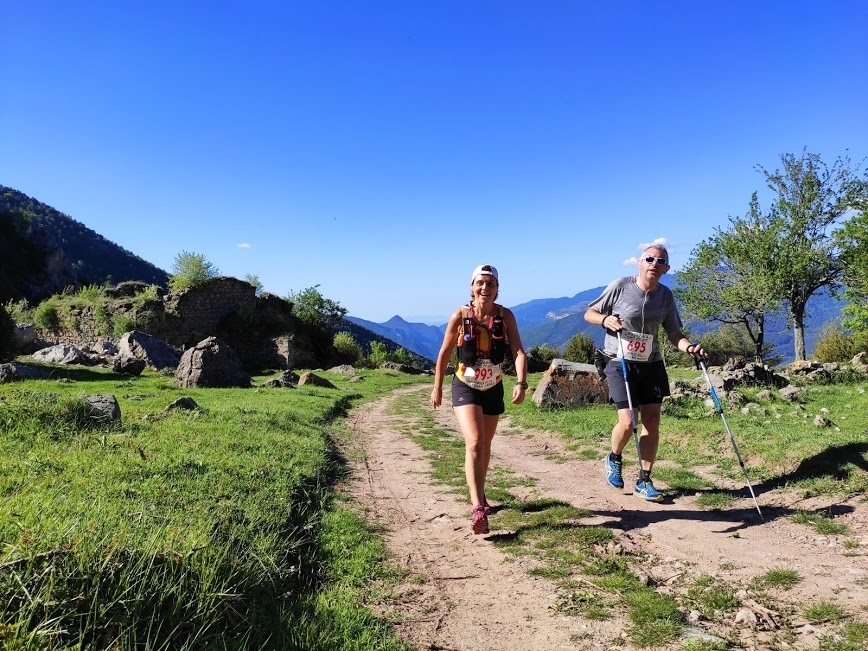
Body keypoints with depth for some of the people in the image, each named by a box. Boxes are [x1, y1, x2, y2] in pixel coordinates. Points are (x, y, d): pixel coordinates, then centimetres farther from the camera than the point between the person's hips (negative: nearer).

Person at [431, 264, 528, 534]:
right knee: (474, 443, -20)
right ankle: (478, 508, -18)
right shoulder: (460, 316, -14)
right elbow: (444, 353, -3)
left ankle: (479, 494, 39)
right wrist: (437, 388, 3)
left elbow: (519, 352, -19)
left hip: (493, 388, 3)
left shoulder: (505, 316, -11)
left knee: (486, 446, 17)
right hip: (465, 387, -3)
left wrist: (521, 383, -35)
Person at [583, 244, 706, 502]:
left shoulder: (666, 295, 3)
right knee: (627, 422, -11)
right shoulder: (620, 286, -9)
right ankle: (614, 459, 23)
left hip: (652, 364, 5)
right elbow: (589, 314, -1)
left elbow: (673, 333, 7)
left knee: (652, 421, 3)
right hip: (621, 364, -4)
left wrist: (689, 347, -13)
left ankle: (644, 481, 17)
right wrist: (606, 319, -22)